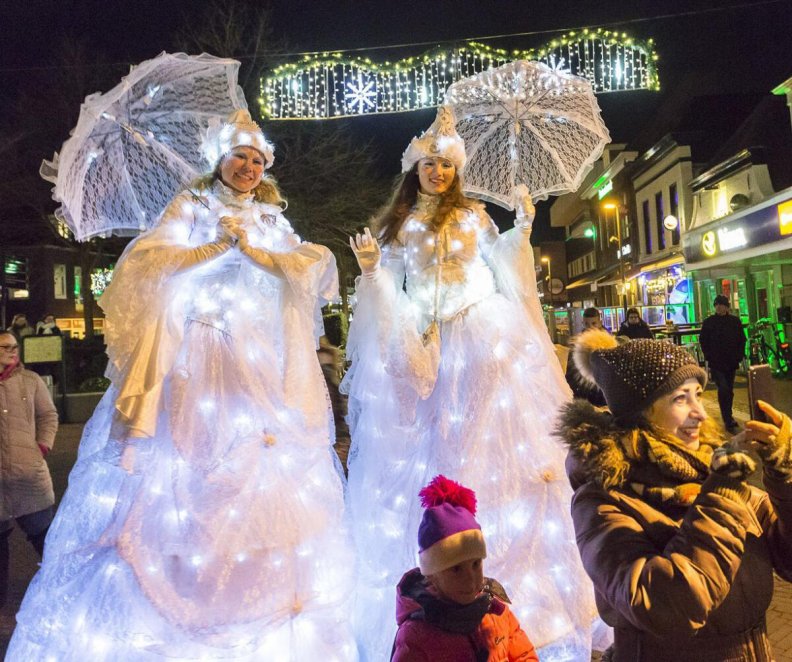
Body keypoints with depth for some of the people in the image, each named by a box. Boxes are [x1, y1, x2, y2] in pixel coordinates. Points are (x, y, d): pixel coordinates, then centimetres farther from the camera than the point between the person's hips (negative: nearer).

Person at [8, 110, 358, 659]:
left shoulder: (272, 222, 19)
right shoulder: (191, 207, 12)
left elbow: (312, 266, 2)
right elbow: (147, 259, -3)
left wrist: (250, 246, -7)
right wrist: (218, 247, -8)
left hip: (259, 366, 2)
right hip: (193, 357, -2)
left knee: (261, 478, -2)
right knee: (180, 479, -5)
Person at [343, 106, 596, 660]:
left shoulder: (474, 216, 11)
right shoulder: (397, 225, 11)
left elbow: (503, 268, 6)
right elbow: (389, 290, 7)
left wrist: (521, 231, -6)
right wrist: (372, 267, -12)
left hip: (482, 336, 0)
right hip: (424, 346, 1)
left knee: (485, 431, -2)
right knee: (423, 447, 3)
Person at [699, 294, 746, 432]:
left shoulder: (735, 321, 4)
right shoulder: (708, 322, -2)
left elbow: (742, 339, 9)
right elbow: (703, 341, 1)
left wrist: (739, 356, 0)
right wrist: (709, 357, -7)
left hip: (731, 362, 3)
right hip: (716, 362, -3)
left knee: (729, 390, 12)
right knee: (723, 389, -14)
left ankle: (728, 418, 26)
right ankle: (728, 421, -8)